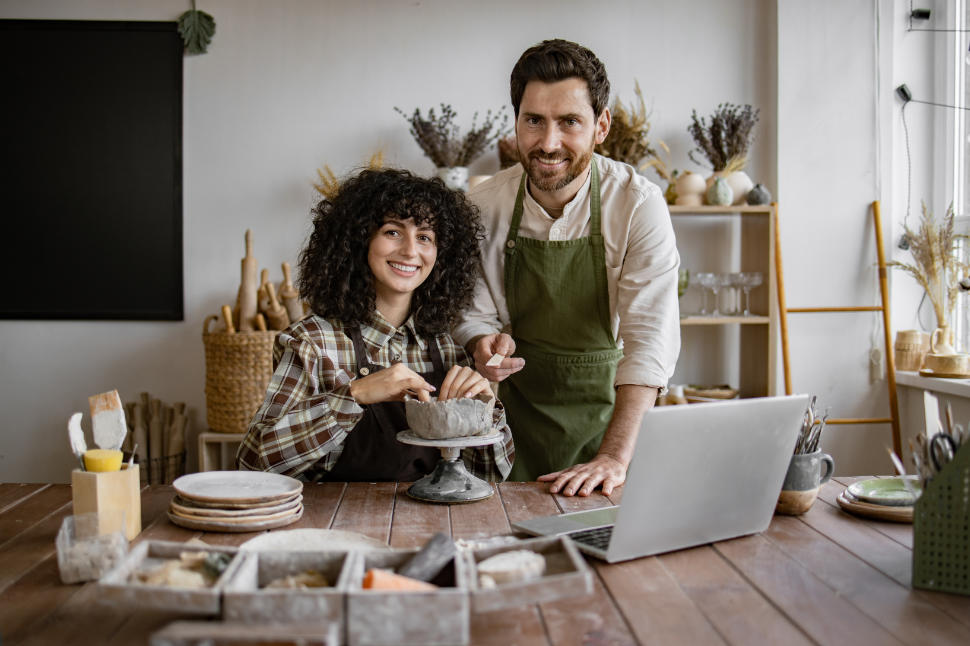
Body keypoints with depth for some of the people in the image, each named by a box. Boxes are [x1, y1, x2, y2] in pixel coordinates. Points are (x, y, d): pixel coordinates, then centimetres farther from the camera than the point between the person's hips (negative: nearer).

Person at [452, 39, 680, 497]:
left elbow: (649, 339, -22)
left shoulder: (639, 206, -15)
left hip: (606, 411, -1)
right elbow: (474, 313, 4)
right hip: (517, 407, 2)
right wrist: (486, 344, -21)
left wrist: (615, 458, -31)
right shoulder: (483, 207, -7)